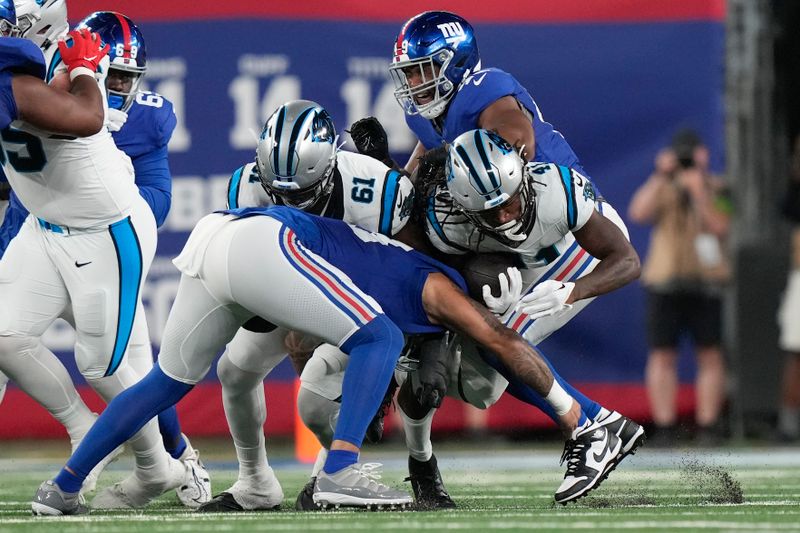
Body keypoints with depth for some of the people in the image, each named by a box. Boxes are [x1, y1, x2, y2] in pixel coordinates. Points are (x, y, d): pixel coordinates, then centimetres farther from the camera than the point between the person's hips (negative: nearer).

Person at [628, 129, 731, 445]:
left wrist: (699, 191, -17)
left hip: (706, 282, 0)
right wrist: (661, 176, -13)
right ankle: (663, 426, -2)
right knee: (662, 355, -3)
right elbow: (638, 213, -9)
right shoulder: (661, 189, 9)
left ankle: (708, 425, 0)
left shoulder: (717, 190, 8)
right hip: (664, 280, 0)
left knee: (710, 356, -3)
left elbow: (720, 226, -7)